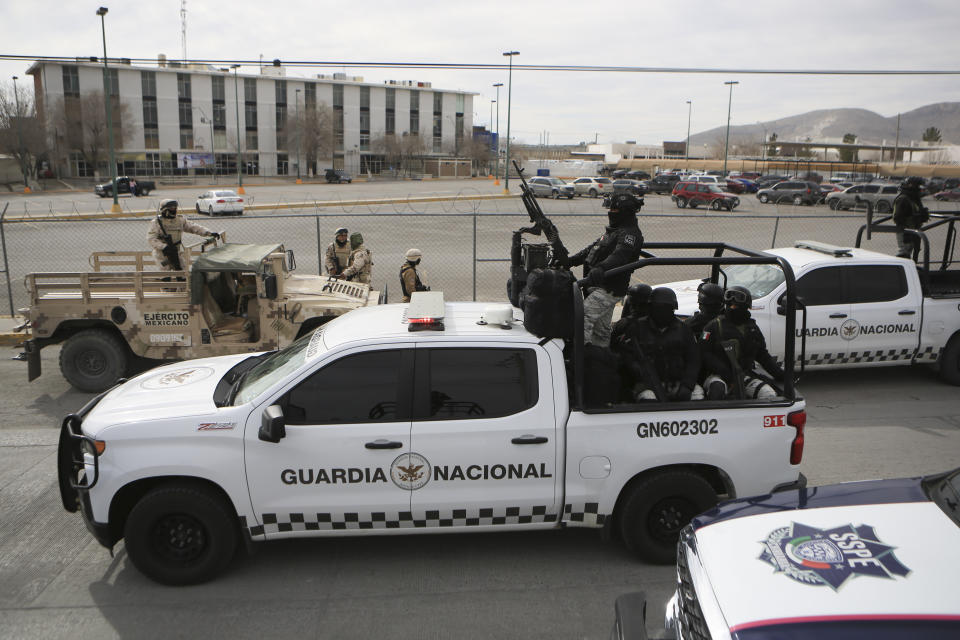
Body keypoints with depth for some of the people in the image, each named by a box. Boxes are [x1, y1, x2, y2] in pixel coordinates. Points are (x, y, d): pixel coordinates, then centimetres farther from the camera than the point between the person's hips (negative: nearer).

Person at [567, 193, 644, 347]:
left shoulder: (630, 234, -14)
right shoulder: (613, 230, 19)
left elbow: (619, 256, -33)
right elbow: (592, 249, 26)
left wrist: (600, 268, -50)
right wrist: (570, 261, 21)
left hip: (609, 290, -10)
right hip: (599, 286, 10)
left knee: (583, 316, -22)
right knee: (601, 328, 16)